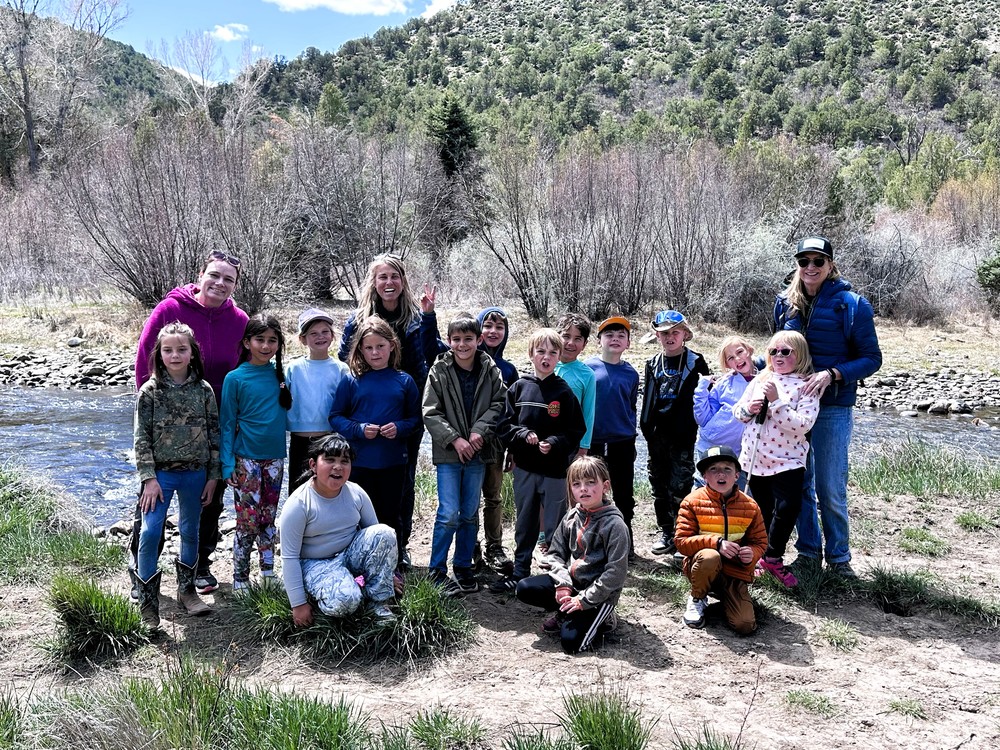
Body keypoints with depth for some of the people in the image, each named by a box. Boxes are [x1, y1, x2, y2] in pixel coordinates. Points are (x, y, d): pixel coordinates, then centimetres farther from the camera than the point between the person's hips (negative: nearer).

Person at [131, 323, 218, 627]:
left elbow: (214, 434, 3)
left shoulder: (203, 390, -1)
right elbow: (142, 438, -5)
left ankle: (186, 589, 30)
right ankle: (148, 601, 2)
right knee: (150, 532, -9)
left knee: (190, 532, 13)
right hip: (161, 473, -2)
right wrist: (149, 478, -11)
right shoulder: (150, 391, -5)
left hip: (195, 473, 2)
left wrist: (213, 476, 2)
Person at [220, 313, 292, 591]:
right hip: (246, 457, -4)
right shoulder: (235, 378, -7)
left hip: (275, 456, 4)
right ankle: (240, 578, 11)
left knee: (269, 517, 13)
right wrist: (227, 464, -8)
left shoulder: (281, 373, 4)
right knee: (247, 520, -1)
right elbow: (227, 424, -5)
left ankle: (268, 573, 23)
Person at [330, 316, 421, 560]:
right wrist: (359, 429, -15)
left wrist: (400, 428, -13)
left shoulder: (404, 381, 3)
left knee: (390, 516, 12)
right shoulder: (352, 382, -1)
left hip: (394, 461, 1)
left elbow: (416, 418, 6)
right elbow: (336, 417, 0)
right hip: (359, 461, -1)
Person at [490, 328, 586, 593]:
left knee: (555, 527, 5)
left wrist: (554, 443, -19)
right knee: (524, 524, 16)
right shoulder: (519, 388, 2)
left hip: (555, 470, -3)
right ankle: (520, 573, 28)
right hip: (524, 468, 3)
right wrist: (523, 434, -14)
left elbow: (576, 431, -4)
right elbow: (504, 424, 3)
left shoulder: (564, 392, -5)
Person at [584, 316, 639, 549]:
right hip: (593, 442, -2)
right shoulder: (588, 368, -3)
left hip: (623, 443, 2)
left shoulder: (631, 373, 4)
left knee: (623, 496, 9)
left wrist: (630, 437, 14)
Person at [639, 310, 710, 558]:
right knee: (659, 486, 11)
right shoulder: (653, 364, 12)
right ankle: (666, 532, 22)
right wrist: (645, 426, 14)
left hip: (683, 435, -5)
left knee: (679, 487, -7)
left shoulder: (695, 363, -2)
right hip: (657, 435, 5)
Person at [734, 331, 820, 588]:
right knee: (764, 513, 13)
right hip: (755, 459, 4)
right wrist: (749, 409, -7)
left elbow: (803, 425, -19)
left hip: (786, 461, -4)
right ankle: (763, 557, 28)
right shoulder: (760, 380, 9)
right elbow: (738, 411, 15)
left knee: (788, 508, -16)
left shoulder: (806, 386, -6)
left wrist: (776, 402, -23)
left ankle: (773, 557, 4)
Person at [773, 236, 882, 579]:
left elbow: (871, 358, -8)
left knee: (830, 489, 0)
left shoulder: (852, 305, -8)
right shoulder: (786, 303, 5)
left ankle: (838, 557, 17)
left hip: (832, 409, -4)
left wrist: (831, 374, -20)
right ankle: (808, 552, 25)